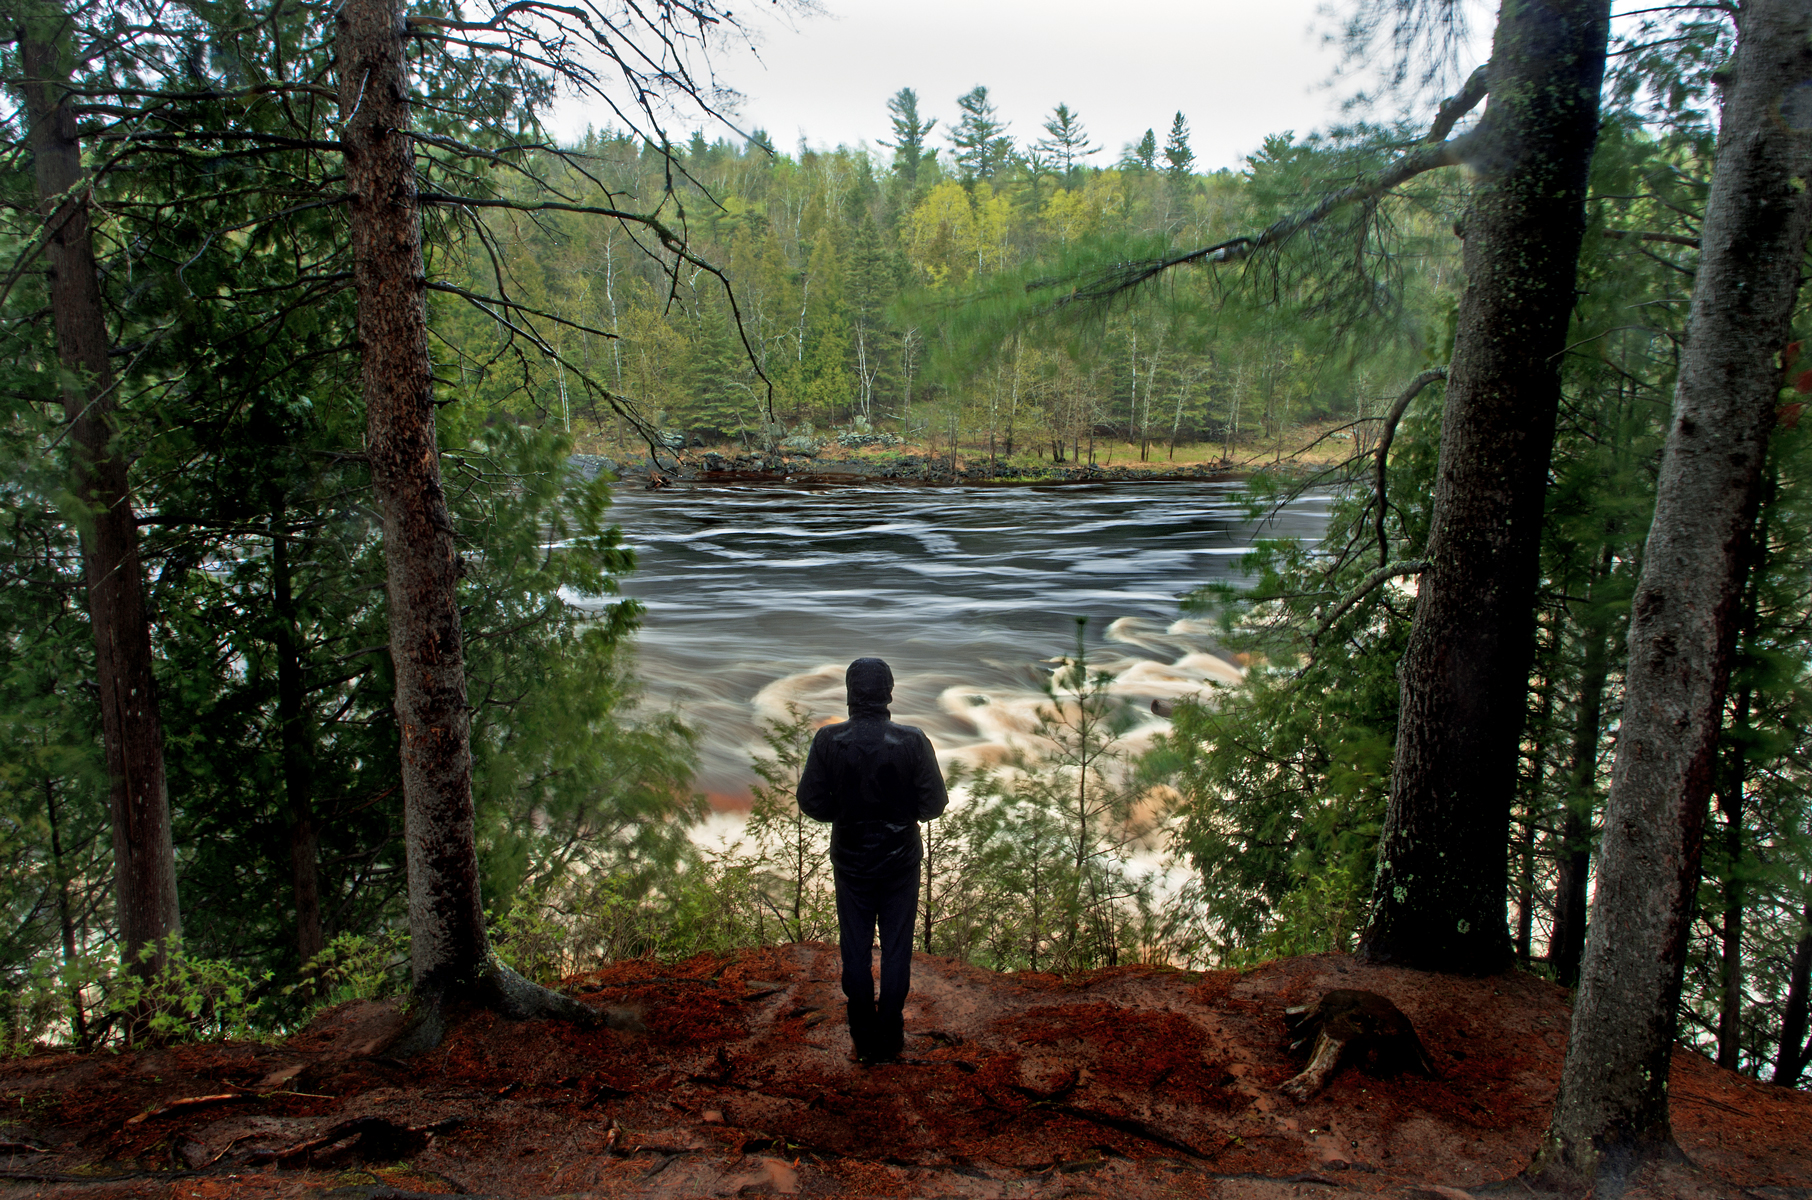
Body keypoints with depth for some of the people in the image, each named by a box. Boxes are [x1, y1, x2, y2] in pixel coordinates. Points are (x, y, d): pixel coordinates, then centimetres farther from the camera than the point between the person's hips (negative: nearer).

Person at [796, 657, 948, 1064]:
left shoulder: (828, 741, -14)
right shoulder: (913, 741, -16)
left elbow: (810, 802, -9)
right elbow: (934, 803, -11)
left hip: (851, 862, 1)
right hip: (900, 861, 0)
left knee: (855, 951, 14)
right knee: (896, 951, 12)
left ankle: (863, 1041, 22)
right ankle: (889, 1041, 21)